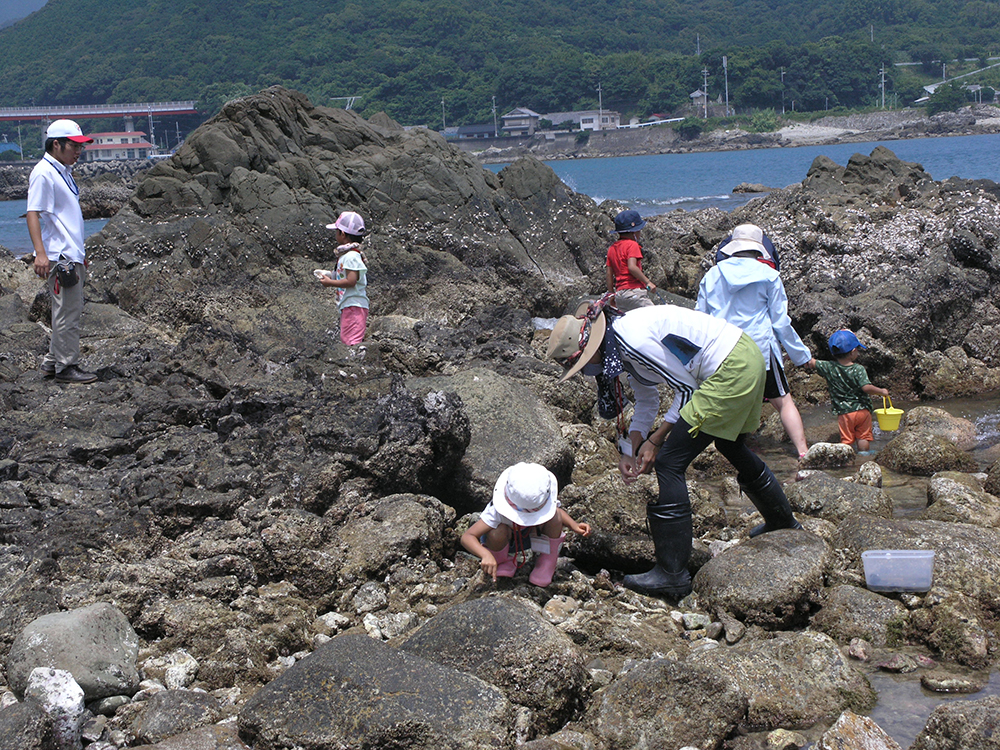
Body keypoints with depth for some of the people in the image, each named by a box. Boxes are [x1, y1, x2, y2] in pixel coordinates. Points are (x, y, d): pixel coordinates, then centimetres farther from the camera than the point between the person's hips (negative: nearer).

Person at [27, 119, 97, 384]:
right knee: (68, 312, -6)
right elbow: (33, 214, -20)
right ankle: (66, 367, 2)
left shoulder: (63, 172, 17)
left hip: (71, 256, 10)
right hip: (58, 257, -10)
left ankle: (52, 362, 24)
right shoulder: (43, 174, -13)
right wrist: (40, 253, -28)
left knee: (67, 311, 15)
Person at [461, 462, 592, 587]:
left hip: (531, 535, 2)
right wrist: (486, 555, -60)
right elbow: (467, 537, -43)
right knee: (498, 533, -39)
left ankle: (548, 561, -2)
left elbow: (558, 511, -4)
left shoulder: (546, 504, -30)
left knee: (554, 518, -28)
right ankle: (502, 561, -3)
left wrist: (574, 526, -23)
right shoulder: (497, 511, -40)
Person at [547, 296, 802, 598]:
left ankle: (672, 574, -4)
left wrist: (655, 441, -8)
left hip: (730, 371, -11)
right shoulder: (619, 341, 8)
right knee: (730, 445, 32)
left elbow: (687, 388, -14)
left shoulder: (632, 339, -22)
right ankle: (783, 522, 55)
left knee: (669, 462, -8)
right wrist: (630, 452, 7)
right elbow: (647, 402, 18)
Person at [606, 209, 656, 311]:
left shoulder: (612, 248, 17)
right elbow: (632, 267, -19)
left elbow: (609, 273, 16)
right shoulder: (632, 245, -5)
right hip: (634, 291, -8)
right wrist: (648, 282, -16)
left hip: (619, 293, 8)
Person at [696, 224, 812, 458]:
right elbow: (780, 322, 2)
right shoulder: (768, 275, 0)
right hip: (760, 349, -2)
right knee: (783, 402, 6)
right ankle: (803, 453, -2)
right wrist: (802, 355, 12)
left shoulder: (712, 275, 8)